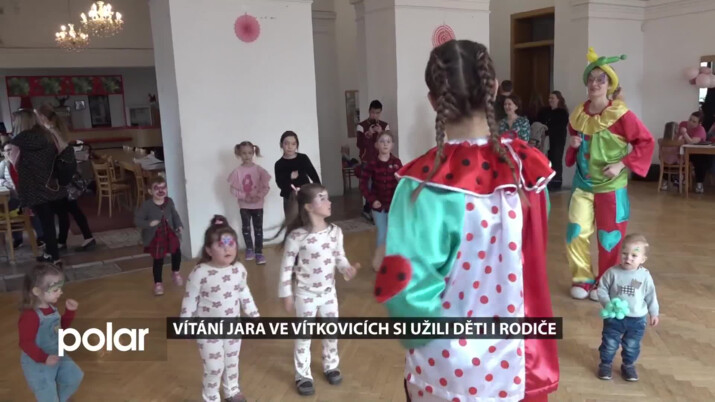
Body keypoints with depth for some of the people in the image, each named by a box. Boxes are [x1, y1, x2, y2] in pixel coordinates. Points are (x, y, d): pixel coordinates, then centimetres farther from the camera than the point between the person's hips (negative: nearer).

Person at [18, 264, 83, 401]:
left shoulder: (51, 308, 0)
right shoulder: (29, 316, -29)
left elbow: (61, 326, 14)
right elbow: (26, 343, -29)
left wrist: (70, 311, 0)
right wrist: (43, 358, -37)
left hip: (57, 355, 8)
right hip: (37, 364, -8)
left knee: (75, 376, 19)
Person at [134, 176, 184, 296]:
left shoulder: (169, 202, -5)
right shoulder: (146, 205, -18)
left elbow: (174, 215, 10)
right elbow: (137, 220, -15)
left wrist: (179, 225, -2)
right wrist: (149, 223, -29)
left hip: (170, 233, 4)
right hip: (155, 237, -3)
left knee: (177, 252, 2)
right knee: (158, 260, 4)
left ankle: (175, 273, 34)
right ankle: (158, 283, 25)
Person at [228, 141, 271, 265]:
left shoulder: (259, 169, -6)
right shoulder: (237, 171, -7)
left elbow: (266, 186, -4)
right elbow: (233, 189, -5)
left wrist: (259, 196, -18)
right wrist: (244, 196, -17)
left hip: (258, 205, 0)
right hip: (244, 205, 0)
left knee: (258, 229, 3)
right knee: (246, 228, 11)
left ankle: (259, 252, 11)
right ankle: (249, 249, 29)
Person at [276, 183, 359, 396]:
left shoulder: (335, 231, -7)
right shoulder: (296, 237, -21)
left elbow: (339, 257, 3)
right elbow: (286, 266, -13)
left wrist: (347, 269, -18)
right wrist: (286, 293, -9)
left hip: (328, 291, 5)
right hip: (305, 294, -4)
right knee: (303, 336, 10)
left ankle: (331, 366, 42)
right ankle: (303, 376, 27)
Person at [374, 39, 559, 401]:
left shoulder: (425, 185, -23)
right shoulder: (527, 166, -8)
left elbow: (405, 289, -26)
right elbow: (532, 256, 4)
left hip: (450, 371, -3)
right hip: (520, 361, 4)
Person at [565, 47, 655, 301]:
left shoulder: (621, 115, -14)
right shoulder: (578, 114, 1)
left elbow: (647, 142, -9)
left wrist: (621, 164, -16)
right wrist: (573, 144, -4)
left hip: (611, 186, -4)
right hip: (582, 184, 4)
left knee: (609, 237, 6)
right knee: (576, 232, 1)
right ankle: (582, 279, 18)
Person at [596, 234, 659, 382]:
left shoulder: (645, 276, -9)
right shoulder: (612, 272, -14)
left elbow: (651, 296, 2)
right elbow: (601, 290, -7)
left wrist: (654, 313, 7)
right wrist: (608, 304, -20)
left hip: (637, 318, 1)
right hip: (614, 317, -1)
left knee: (632, 345, 15)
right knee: (609, 343, 9)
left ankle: (628, 365, 36)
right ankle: (605, 364, 28)